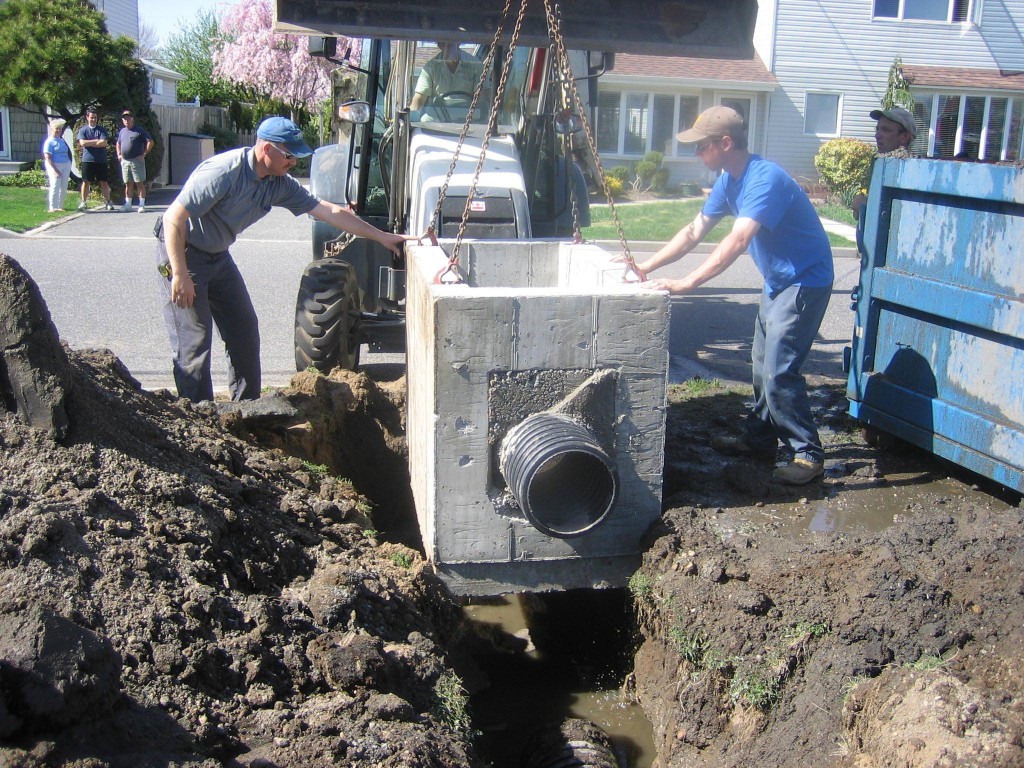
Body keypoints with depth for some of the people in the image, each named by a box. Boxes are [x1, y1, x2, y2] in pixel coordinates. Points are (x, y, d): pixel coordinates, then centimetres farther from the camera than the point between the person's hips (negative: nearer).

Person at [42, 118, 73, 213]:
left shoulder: (62, 140, 16)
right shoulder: (49, 141, -6)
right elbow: (47, 158, -13)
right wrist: (55, 170, -21)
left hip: (66, 165, 7)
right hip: (54, 166, -7)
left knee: (64, 187, 7)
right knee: (55, 186, -9)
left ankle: (60, 206, 17)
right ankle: (53, 208, -8)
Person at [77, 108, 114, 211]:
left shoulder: (102, 130, 6)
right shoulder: (82, 130, 7)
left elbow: (104, 143, -8)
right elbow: (82, 142, -8)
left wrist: (89, 143, -7)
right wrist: (96, 141, -7)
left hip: (101, 160, 0)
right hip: (87, 160, 0)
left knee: (103, 182, 2)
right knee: (86, 181, 2)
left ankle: (107, 202, 6)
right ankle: (83, 202, 7)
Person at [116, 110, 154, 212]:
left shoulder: (139, 131, -4)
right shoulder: (122, 131, 16)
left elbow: (150, 142, -8)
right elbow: (118, 143, 30)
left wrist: (144, 154, -13)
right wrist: (119, 154, 16)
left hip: (137, 161, -6)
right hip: (125, 161, 6)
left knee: (139, 183, -5)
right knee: (128, 184, 10)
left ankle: (142, 205, -3)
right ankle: (128, 204, 15)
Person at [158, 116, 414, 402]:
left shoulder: (279, 185, -6)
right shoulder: (223, 172, -28)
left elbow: (331, 211, -3)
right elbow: (174, 218, -28)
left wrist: (382, 236, -3)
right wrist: (180, 275, -29)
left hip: (217, 255, 8)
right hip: (180, 250, -8)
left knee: (244, 330, 9)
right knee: (194, 341, -9)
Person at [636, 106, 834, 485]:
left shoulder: (765, 179, -27)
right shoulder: (729, 180, 4)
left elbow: (737, 241, -38)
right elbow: (695, 230, 7)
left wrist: (686, 283, -43)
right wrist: (646, 266, 0)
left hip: (805, 281, -10)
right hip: (777, 281, 10)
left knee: (779, 371, -14)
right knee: (762, 364, 16)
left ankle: (808, 454, -4)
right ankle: (759, 439, 29)